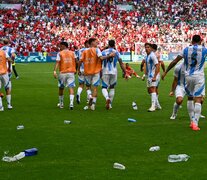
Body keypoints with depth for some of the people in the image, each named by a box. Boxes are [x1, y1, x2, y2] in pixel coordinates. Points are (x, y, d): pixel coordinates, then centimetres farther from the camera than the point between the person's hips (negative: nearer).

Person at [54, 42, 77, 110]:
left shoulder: (59, 53, -2)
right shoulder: (72, 53, 6)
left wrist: (55, 71, -21)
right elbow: (76, 62, 8)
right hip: (71, 72, 1)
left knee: (61, 88, 15)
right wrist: (75, 70, 22)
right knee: (71, 88, -6)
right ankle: (71, 103, -24)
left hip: (62, 73, -1)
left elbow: (57, 62, -14)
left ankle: (61, 103, 28)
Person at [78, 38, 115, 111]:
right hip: (96, 72, -3)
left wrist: (78, 69, 10)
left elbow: (80, 61, 0)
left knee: (88, 86, 19)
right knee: (95, 87, 3)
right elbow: (101, 58, -20)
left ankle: (90, 96, -7)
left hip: (87, 72, 3)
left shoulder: (85, 51, 4)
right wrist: (109, 56, -11)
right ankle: (93, 103, -5)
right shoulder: (97, 50, -6)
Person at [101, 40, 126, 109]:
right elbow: (121, 63, 0)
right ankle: (110, 104, 18)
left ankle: (107, 98, -26)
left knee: (104, 88, 5)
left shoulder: (103, 52, 3)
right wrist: (125, 72, 6)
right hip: (114, 72, 1)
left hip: (105, 72, -1)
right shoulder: (116, 52, 2)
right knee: (112, 88, 18)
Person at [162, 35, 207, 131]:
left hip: (188, 76, 3)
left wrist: (165, 72, 8)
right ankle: (195, 123, -13)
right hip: (199, 77, -3)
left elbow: (174, 61, 2)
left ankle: (192, 121, 20)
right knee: (198, 100, -5)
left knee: (190, 98, 18)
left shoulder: (186, 49, 1)